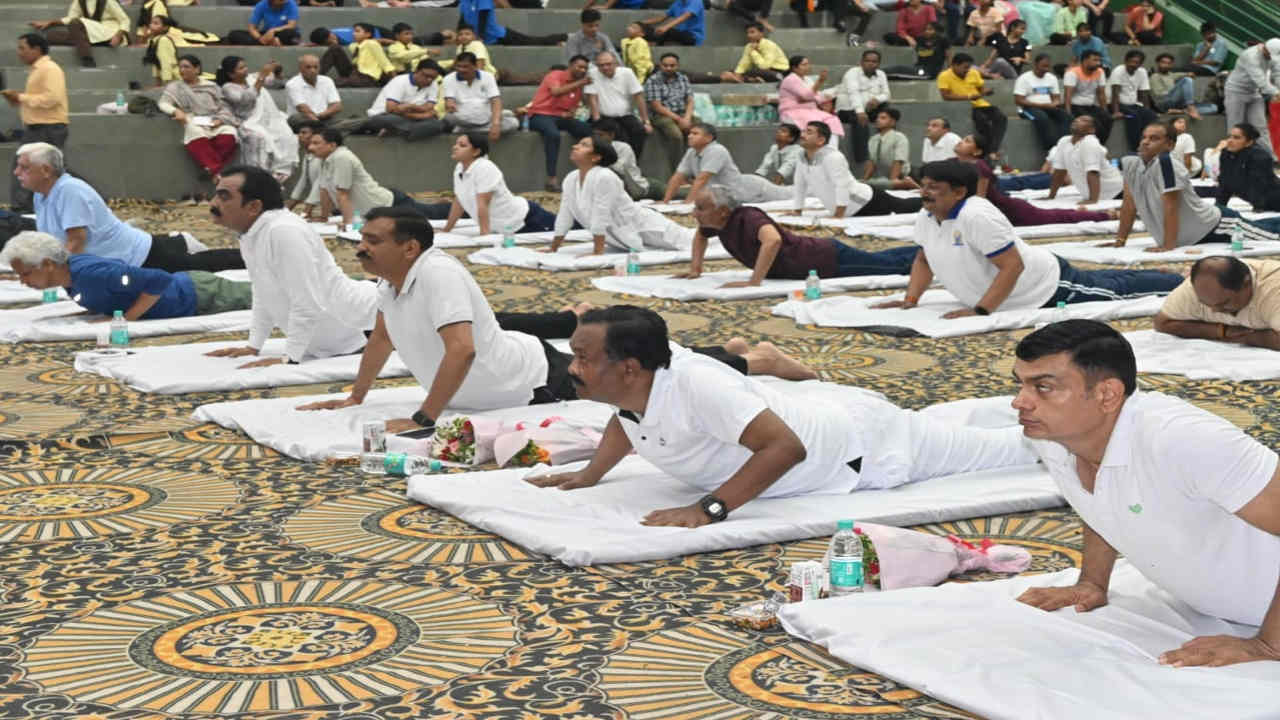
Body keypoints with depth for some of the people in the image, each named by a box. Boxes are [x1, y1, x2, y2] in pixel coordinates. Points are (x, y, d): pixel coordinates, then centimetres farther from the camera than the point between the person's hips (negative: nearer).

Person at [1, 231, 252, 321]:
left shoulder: (92, 272, -35)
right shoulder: (69, 267, -7)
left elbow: (160, 280, -36)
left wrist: (127, 317, -32)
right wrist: (93, 307, -2)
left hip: (197, 296, -8)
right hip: (184, 285, 8)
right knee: (253, 296, 25)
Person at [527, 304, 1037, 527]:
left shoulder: (693, 382, -40)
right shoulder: (633, 384, -14)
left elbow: (785, 446, -45)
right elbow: (628, 417, 12)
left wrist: (709, 508, -47)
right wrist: (589, 475, 1)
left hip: (865, 448, -7)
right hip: (824, 418, 7)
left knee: (999, 450, 15)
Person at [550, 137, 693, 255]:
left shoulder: (604, 177, -31)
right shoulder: (570, 179, -5)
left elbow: (601, 217, -31)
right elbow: (564, 217, 3)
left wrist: (597, 253, -30)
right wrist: (553, 249, 5)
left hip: (643, 227, -8)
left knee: (685, 241, 2)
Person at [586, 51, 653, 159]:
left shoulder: (626, 73, 1)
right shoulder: (592, 74, -5)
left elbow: (638, 97, 0)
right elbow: (592, 98, -8)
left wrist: (646, 122, -5)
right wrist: (597, 121, -17)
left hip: (625, 116, 3)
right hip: (604, 117, -3)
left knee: (640, 130, -24)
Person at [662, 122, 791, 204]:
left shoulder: (717, 151, -31)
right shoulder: (690, 154, -4)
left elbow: (701, 179, -36)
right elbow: (677, 178, -3)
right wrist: (665, 202, -10)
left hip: (751, 189, -7)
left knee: (791, 194, 8)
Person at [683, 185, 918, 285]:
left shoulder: (747, 219, -32)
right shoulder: (719, 222, -6)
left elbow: (773, 240, -54)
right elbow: (700, 235, 19)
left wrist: (754, 282, -51)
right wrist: (695, 268, 7)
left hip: (828, 260, -8)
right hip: (817, 256, 8)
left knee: (894, 264, 10)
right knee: (889, 264, 26)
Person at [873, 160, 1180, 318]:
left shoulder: (977, 216, -34)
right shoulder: (926, 217, -6)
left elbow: (1013, 266, -35)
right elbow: (924, 259, 11)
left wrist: (980, 311, -39)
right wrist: (910, 300, -4)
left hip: (1050, 287, -8)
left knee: (1118, 289, 12)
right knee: (1111, 286, 27)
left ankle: (1180, 283, 34)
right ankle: (1179, 283, 47)